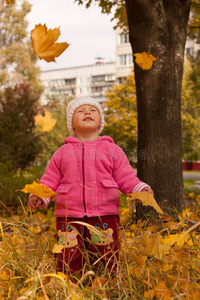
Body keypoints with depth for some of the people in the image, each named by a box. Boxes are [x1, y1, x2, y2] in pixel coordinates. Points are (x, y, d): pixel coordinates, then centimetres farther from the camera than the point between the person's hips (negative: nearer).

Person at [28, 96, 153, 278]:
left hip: (105, 217, -1)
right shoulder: (62, 153, 15)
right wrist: (39, 197, -5)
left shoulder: (113, 150, 12)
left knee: (106, 263, 3)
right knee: (69, 266, 1)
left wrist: (141, 189, -11)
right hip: (69, 217, 1)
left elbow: (126, 178, 8)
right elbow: (50, 180, 14)